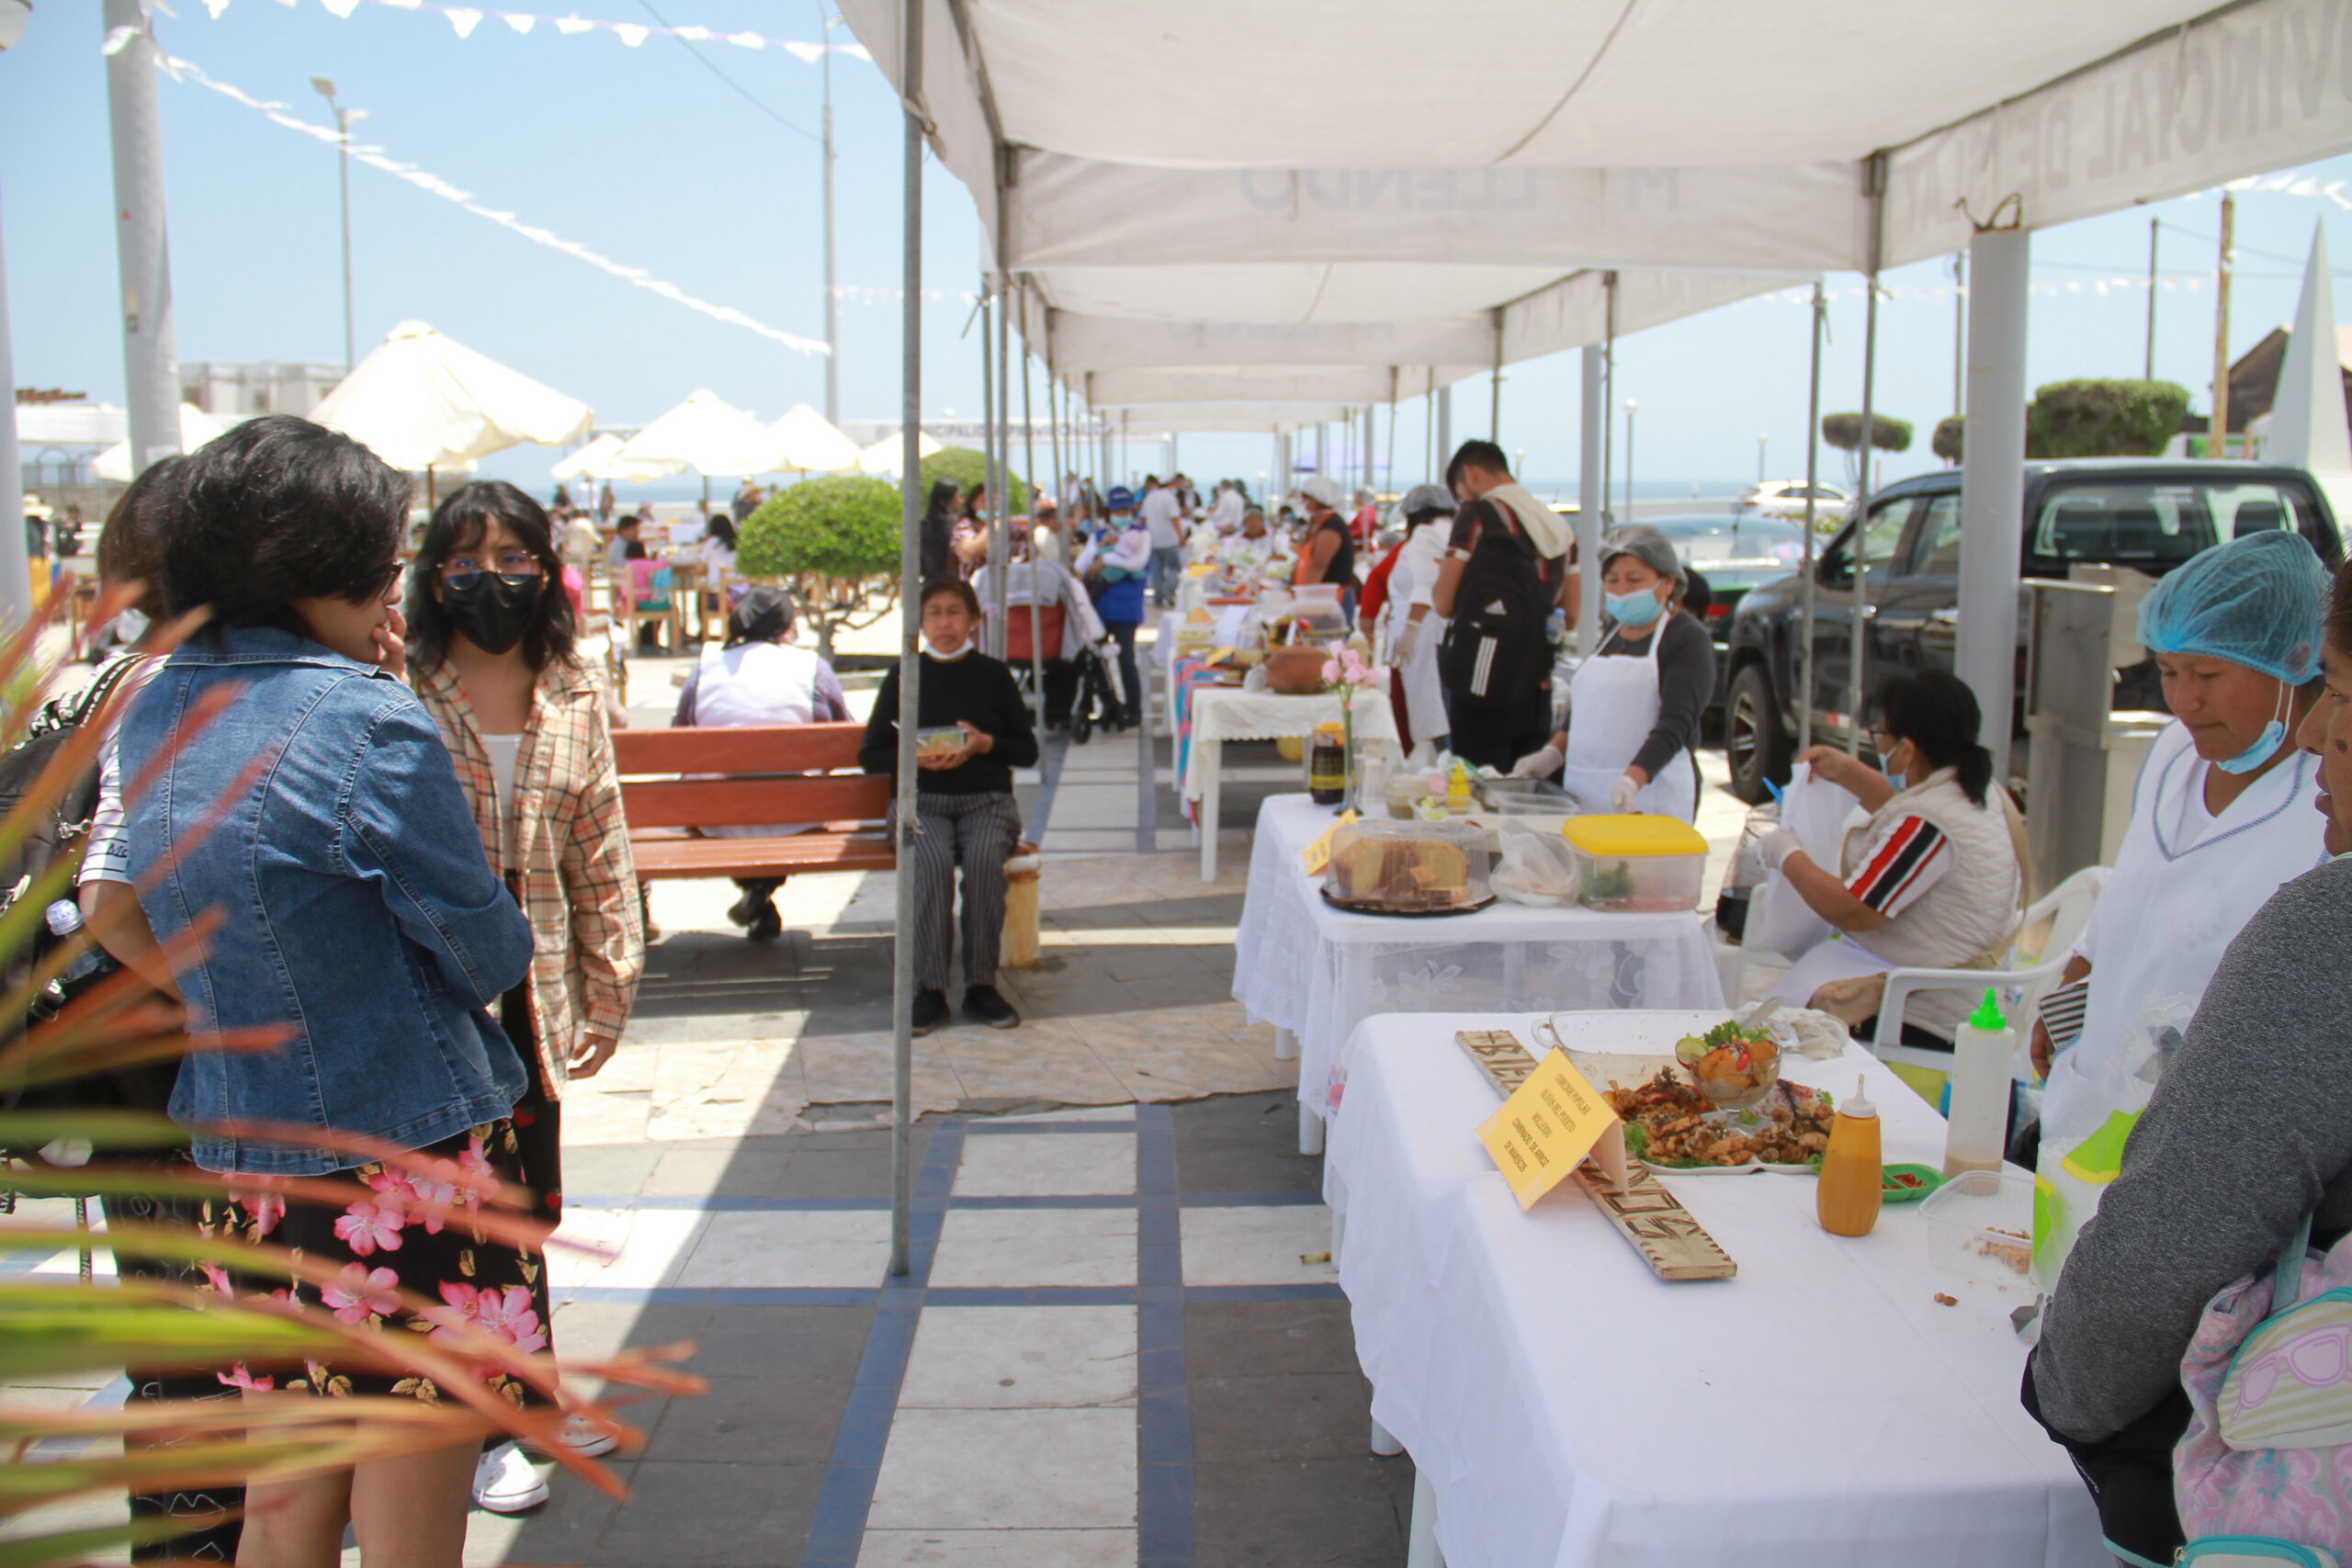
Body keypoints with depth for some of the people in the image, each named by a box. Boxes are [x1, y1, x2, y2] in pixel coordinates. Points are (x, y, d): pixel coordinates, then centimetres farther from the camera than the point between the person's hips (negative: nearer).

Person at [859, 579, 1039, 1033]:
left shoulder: (992, 674, 10)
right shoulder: (904, 676, 10)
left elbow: (1027, 751, 11)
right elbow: (870, 754, 10)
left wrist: (985, 744, -9)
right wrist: (915, 757, -10)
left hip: (986, 799, 0)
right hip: (922, 800, 0)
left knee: (984, 859, -33)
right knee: (932, 860, -33)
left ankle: (981, 984, -25)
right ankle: (930, 988, -30)